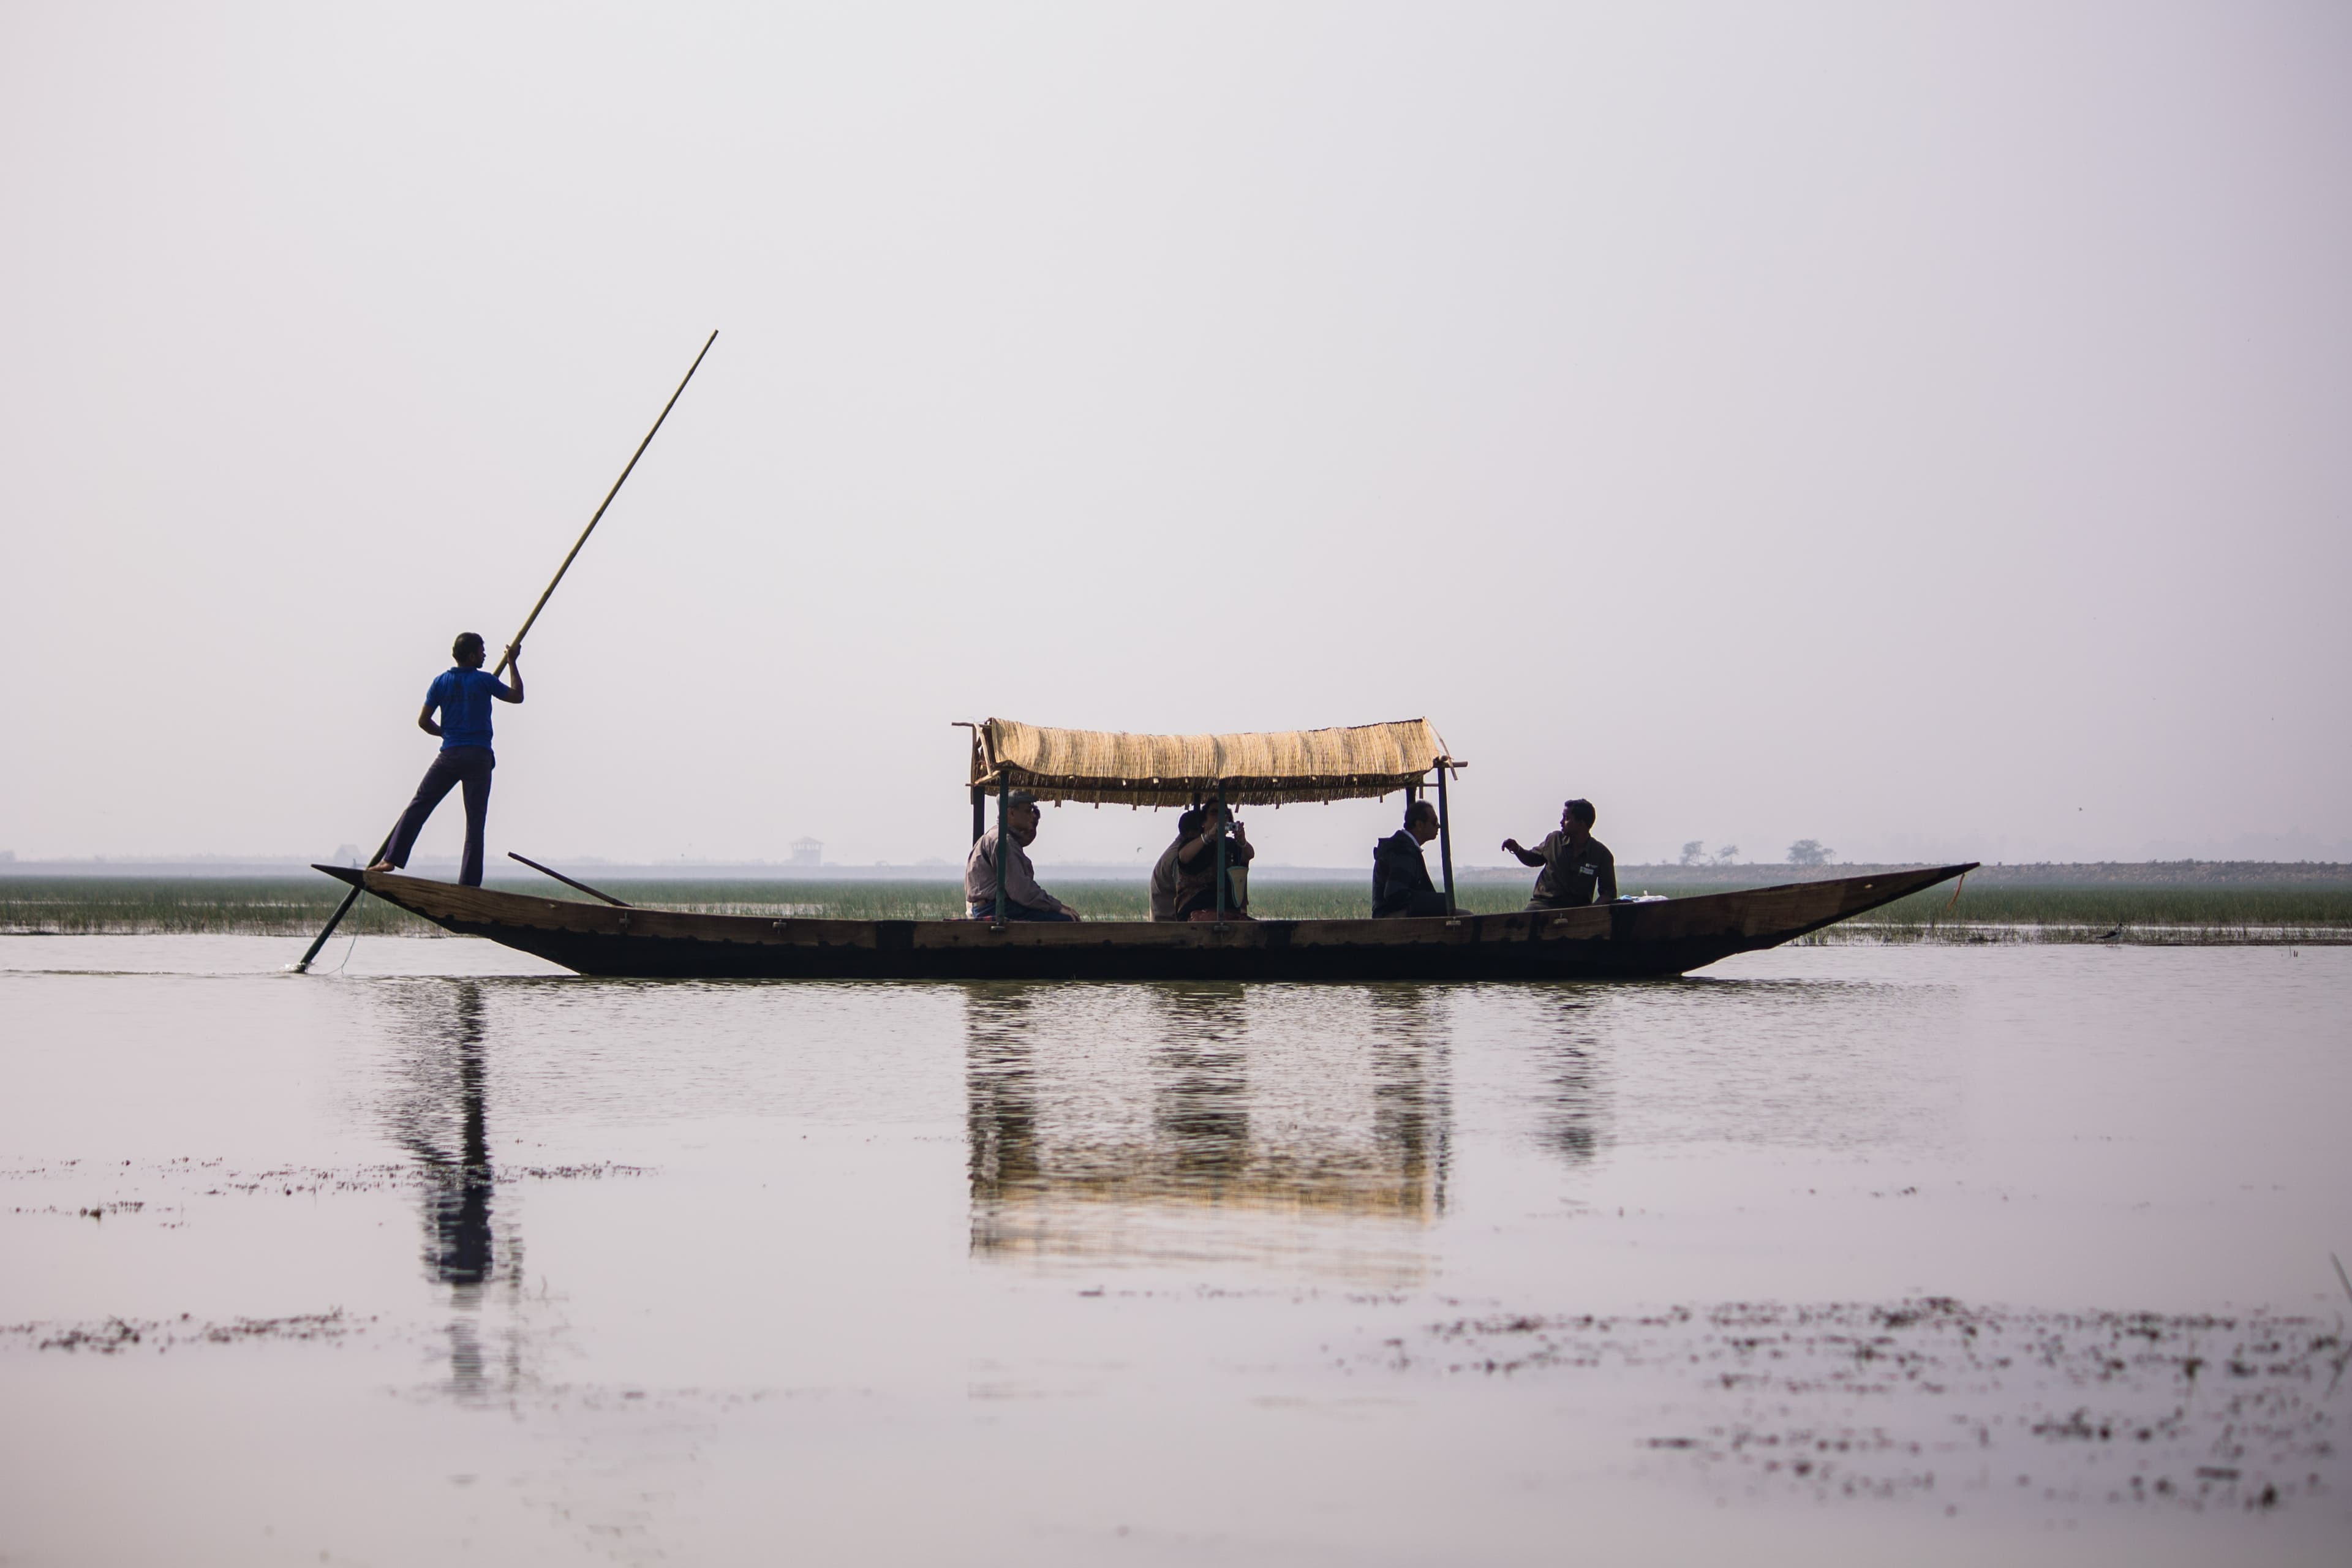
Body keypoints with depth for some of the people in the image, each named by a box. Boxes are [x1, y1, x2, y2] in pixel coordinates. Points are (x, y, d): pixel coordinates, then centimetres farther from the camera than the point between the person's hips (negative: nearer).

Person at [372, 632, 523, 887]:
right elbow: (517, 696, 13)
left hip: (449, 754, 2)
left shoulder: (441, 682, 6)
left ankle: (391, 859, -2)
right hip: (478, 756, -2)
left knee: (418, 806, 8)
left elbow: (423, 721, 7)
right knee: (475, 821, 1)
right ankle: (468, 883, -2)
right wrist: (513, 663, 21)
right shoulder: (484, 681, -1)